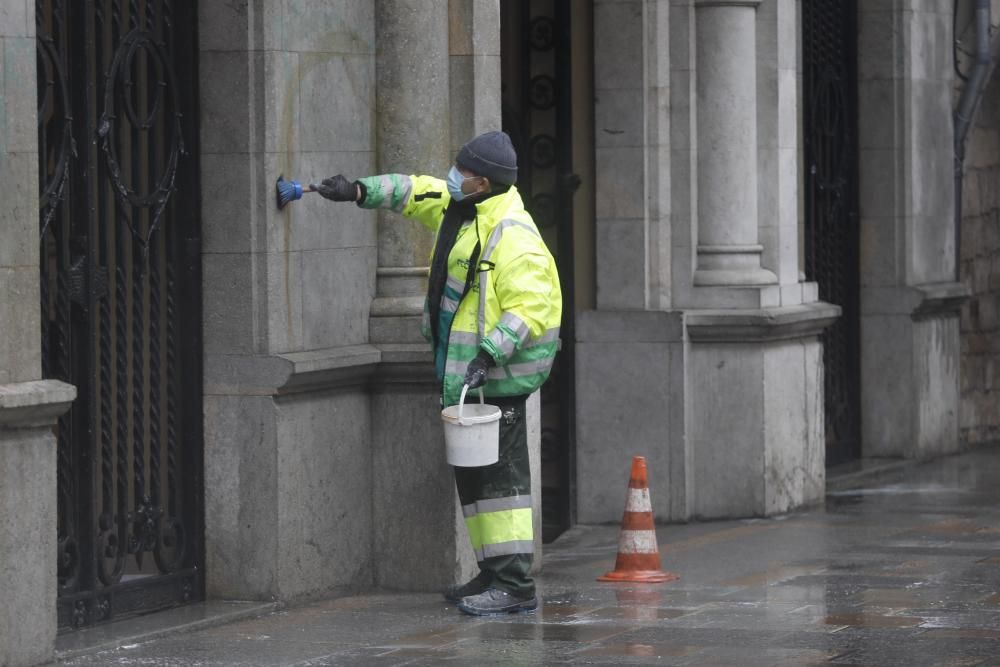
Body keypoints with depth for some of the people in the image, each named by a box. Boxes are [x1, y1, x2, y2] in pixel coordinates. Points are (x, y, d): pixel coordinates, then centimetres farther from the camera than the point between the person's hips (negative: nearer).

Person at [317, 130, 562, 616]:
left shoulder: (512, 237, -19)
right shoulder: (461, 208, 10)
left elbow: (531, 308, -24)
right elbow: (415, 192, 26)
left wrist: (490, 353, -31)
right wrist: (358, 191, 15)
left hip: (495, 375, -10)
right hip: (462, 372, 10)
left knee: (497, 471, -12)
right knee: (473, 472, 12)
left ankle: (514, 584, -13)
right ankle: (494, 574, 18)